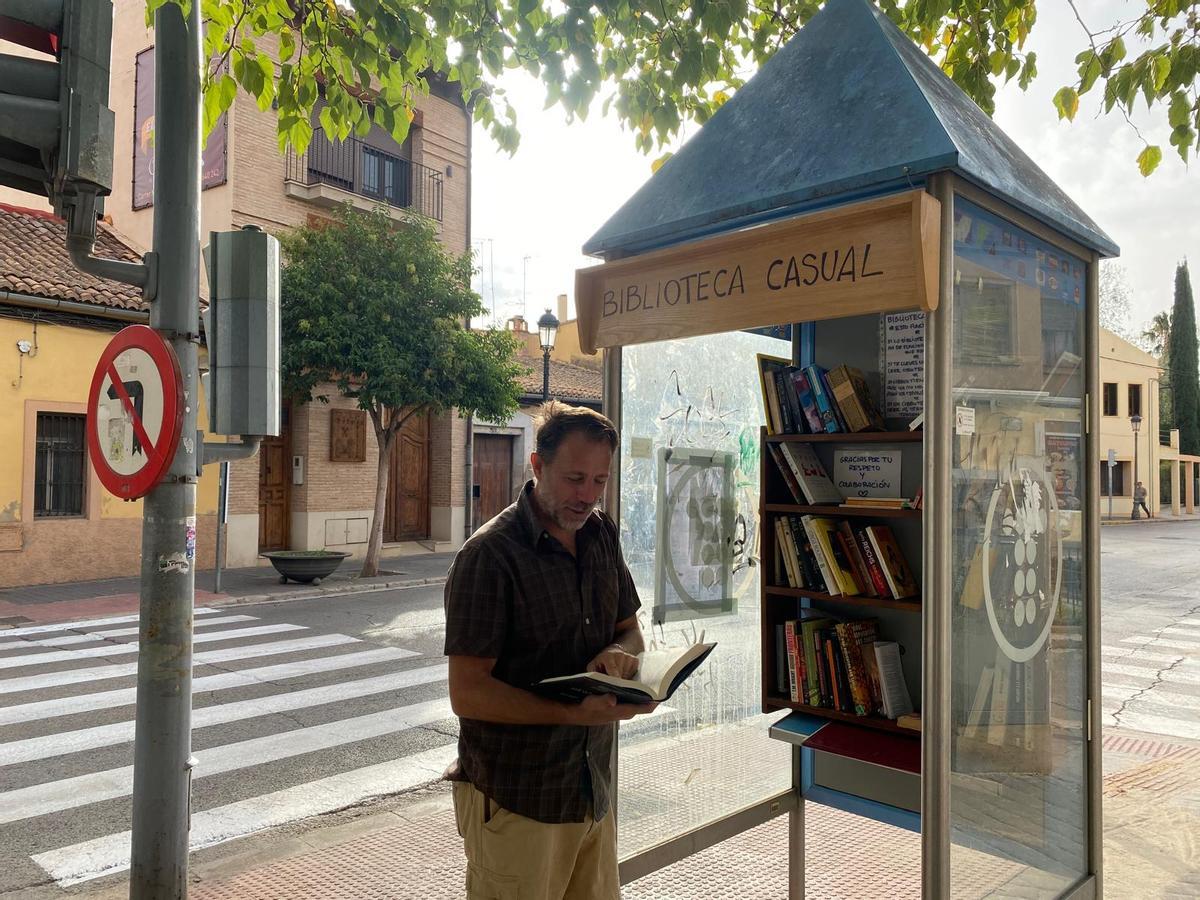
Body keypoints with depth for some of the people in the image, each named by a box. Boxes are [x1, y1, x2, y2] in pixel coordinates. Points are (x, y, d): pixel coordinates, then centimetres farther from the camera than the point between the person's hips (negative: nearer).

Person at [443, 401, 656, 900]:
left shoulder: (601, 535, 5)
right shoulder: (490, 555, -17)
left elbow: (630, 629, 15)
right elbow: (468, 694, -18)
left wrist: (620, 652, -9)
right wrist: (575, 714, -28)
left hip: (592, 789, 7)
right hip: (515, 802, -6)